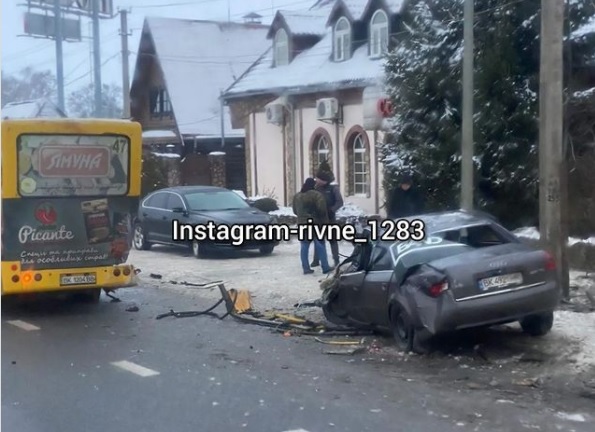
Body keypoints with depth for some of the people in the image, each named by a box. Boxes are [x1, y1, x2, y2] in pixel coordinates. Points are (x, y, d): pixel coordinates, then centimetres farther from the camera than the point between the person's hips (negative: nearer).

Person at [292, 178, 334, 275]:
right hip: (315, 223, -5)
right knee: (320, 246, 1)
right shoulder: (316, 195, -11)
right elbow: (322, 209, -18)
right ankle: (325, 267, 2)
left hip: (302, 224, 6)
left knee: (304, 246, 7)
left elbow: (295, 211, 16)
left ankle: (306, 268, 5)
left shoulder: (297, 196, 10)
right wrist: (325, 222, -9)